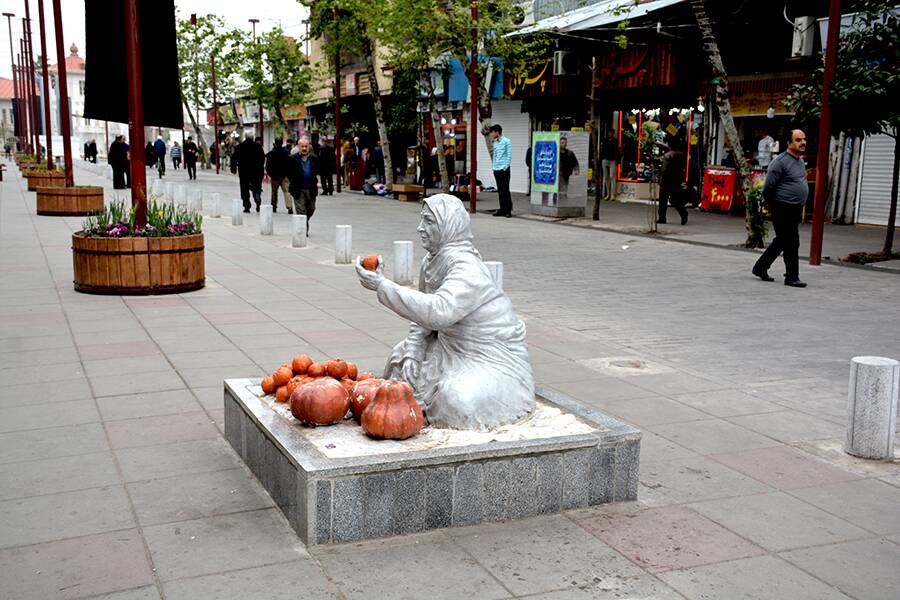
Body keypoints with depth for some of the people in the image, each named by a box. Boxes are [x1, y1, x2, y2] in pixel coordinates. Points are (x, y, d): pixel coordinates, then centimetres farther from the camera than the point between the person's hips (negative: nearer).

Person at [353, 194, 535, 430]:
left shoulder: (469, 269, -28)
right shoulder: (432, 262, 1)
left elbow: (439, 311, -44)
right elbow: (423, 315, 7)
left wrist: (383, 285, -41)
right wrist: (412, 351, -10)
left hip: (494, 358, -9)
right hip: (454, 347, 9)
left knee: (459, 400, -29)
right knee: (401, 356, 7)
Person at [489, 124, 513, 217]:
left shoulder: (506, 141, -5)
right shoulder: (495, 143, 16)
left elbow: (509, 155, -8)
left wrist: (506, 167, -13)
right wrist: (493, 165, 11)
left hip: (504, 169, -7)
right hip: (496, 170, 7)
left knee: (505, 189, -6)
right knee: (500, 190, 8)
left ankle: (508, 209, -3)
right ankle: (502, 209, 12)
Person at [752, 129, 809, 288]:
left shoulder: (801, 161, 14)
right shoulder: (780, 161, -15)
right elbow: (768, 187, -15)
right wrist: (773, 207, -5)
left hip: (796, 210, 9)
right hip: (783, 210, -9)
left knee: (781, 242, 15)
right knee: (791, 243, -6)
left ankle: (760, 268, 27)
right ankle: (792, 277, 2)